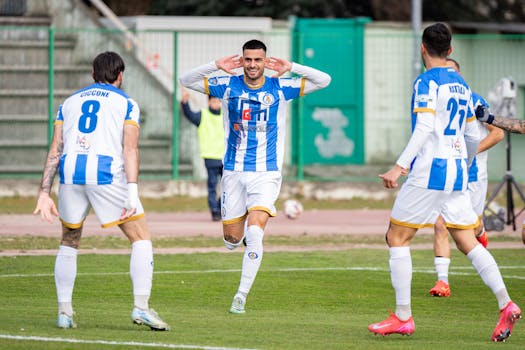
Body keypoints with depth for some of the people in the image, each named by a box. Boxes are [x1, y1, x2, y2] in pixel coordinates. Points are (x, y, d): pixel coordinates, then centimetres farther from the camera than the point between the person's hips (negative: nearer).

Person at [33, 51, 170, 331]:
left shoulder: (69, 103, 23)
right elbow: (130, 148, -2)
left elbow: (55, 151, 14)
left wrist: (44, 193, 12)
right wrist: (132, 192, -10)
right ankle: (141, 307, -6)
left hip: (69, 174, 4)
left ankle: (64, 311, 15)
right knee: (141, 240, 6)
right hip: (107, 175, -4)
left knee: (69, 243, 22)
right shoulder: (126, 103, 13)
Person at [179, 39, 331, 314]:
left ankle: (241, 295, -12)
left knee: (254, 233, -19)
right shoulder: (228, 86, 0)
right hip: (234, 172, 2)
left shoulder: (280, 88, -3)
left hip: (266, 174, -2)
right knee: (232, 238, 5)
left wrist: (291, 68, -18)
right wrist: (216, 66, -15)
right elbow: (186, 80, -2)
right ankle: (245, 233, 43)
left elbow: (324, 81, -6)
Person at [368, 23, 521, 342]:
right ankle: (506, 303, -10)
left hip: (428, 172, -7)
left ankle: (403, 318, -2)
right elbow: (473, 136, 19)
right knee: (468, 242, 7)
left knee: (397, 238, 2)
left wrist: (399, 166, -24)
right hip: (457, 172, 7)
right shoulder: (461, 85, 15)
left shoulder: (427, 82, -8)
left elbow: (425, 128, -20)